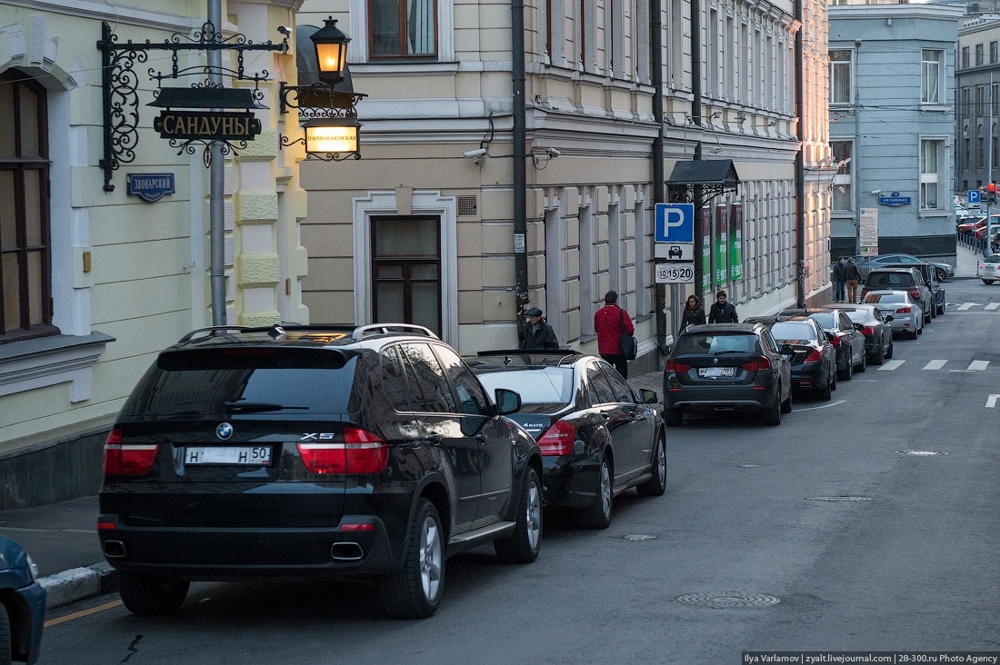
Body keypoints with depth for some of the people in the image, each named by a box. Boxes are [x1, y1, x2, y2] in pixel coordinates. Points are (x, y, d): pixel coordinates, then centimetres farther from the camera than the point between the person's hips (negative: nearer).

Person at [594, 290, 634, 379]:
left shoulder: (598, 314, 2)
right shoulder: (620, 313, -12)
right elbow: (630, 330, -13)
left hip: (604, 351, 4)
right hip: (618, 350, -4)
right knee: (622, 374, 4)